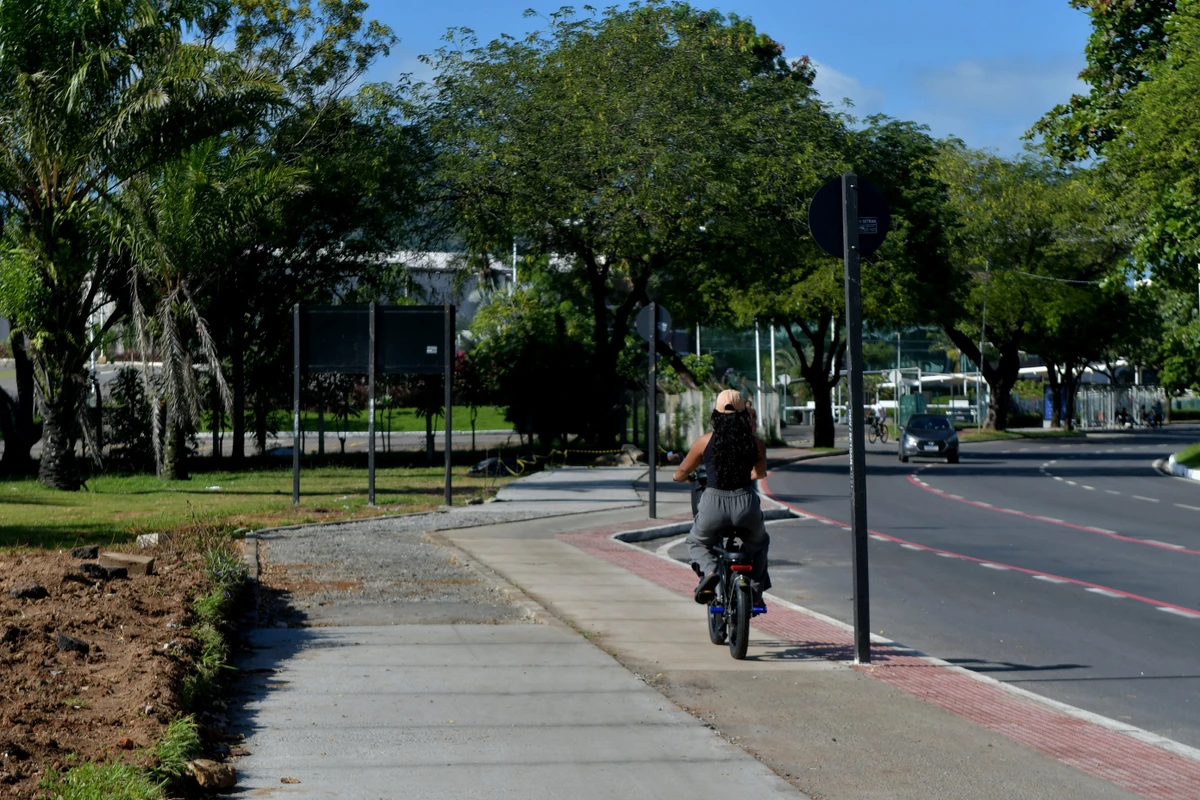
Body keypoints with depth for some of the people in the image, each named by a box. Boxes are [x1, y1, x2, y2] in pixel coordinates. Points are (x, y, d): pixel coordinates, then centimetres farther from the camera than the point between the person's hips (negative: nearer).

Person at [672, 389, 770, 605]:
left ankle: (709, 571, -1)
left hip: (714, 505, -1)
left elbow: (681, 474, 11)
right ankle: (755, 591, 25)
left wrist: (682, 476, 36)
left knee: (696, 542, 30)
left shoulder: (704, 442, 1)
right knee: (758, 543, 34)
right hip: (746, 504, 1)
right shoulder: (755, 443, 3)